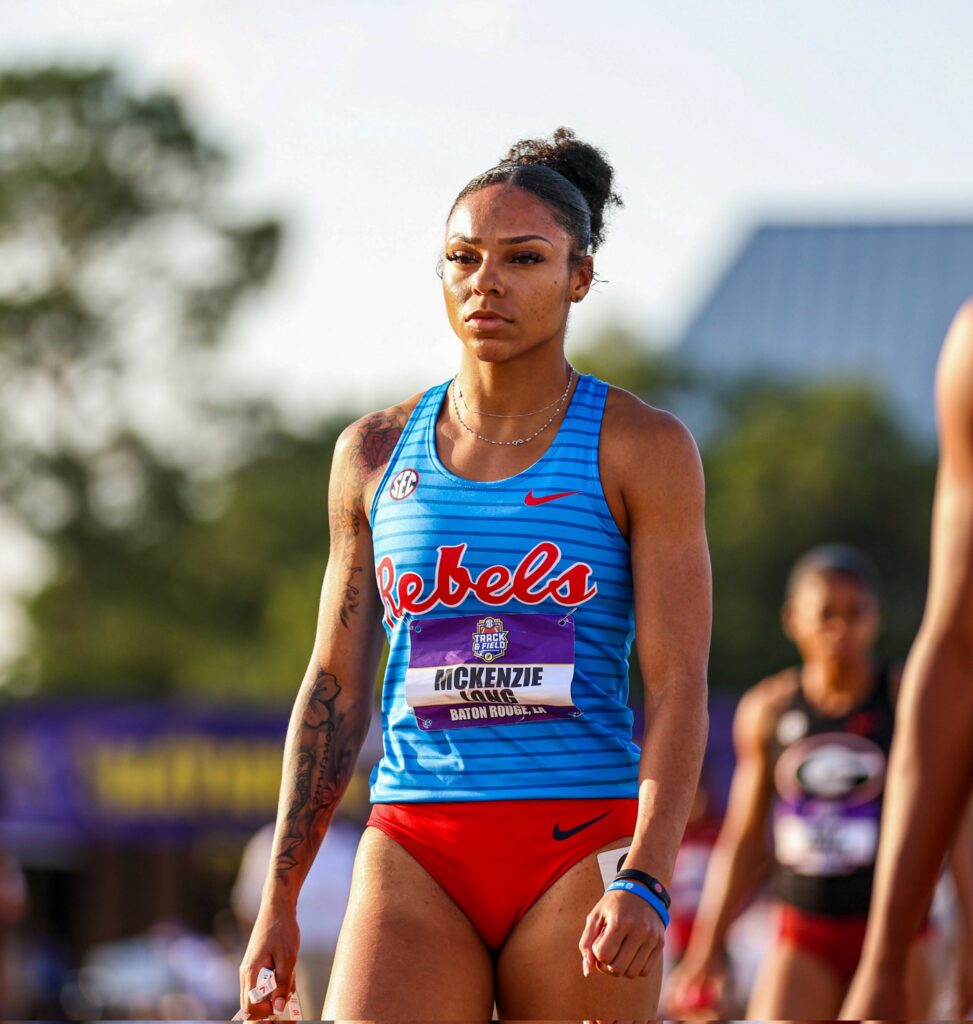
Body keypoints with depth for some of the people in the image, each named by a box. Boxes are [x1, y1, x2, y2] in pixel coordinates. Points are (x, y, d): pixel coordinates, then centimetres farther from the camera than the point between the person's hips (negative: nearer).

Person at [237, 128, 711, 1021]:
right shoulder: (374, 453, 11)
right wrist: (278, 900, 12)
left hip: (582, 845, -2)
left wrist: (644, 884, -19)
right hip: (417, 852, 2)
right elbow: (336, 687, 15)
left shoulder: (643, 449, 1)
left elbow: (678, 685, -6)